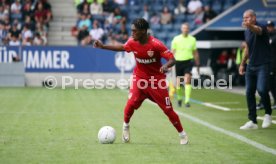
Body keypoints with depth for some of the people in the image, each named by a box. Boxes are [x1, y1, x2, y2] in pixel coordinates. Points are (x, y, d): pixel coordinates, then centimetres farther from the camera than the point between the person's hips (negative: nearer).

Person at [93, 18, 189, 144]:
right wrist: (102, 46, 12)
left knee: (168, 109, -2)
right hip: (139, 78, 3)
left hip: (157, 80, -3)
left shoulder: (156, 44, -23)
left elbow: (172, 59, -22)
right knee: (131, 103, -15)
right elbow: (122, 47, 15)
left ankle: (182, 134, 16)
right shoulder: (132, 42, -8)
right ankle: (126, 127, 15)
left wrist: (166, 66, -44)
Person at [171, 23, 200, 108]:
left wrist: (198, 65, 15)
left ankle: (187, 101, -19)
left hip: (188, 62, 0)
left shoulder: (192, 39, 5)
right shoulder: (176, 39, 1)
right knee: (178, 83, 3)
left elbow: (195, 53, 13)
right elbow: (172, 52, 3)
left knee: (187, 80, -19)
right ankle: (179, 98, 30)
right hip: (178, 62, 0)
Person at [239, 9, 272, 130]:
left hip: (263, 65, -7)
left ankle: (268, 114, 2)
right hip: (251, 66, 7)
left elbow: (257, 30, -39)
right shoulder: (246, 32, 10)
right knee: (249, 93, 2)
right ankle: (252, 122, 8)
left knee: (261, 89, -22)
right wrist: (242, 63, 19)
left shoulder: (261, 28, -13)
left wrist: (250, 26, -61)